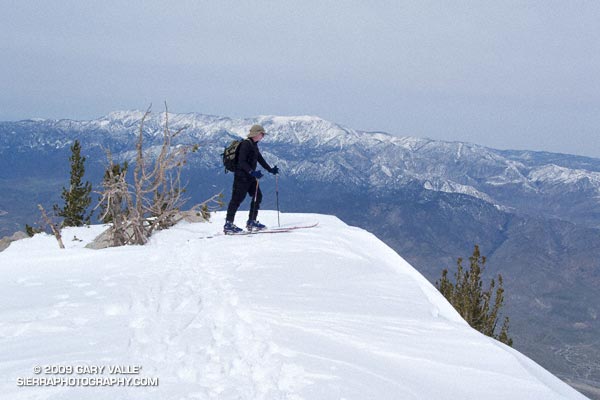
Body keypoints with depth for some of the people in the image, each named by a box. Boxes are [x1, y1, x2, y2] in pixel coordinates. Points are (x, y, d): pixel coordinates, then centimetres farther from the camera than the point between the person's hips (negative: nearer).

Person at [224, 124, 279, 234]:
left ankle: (252, 222, 16)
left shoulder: (254, 145, 16)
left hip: (250, 176, 10)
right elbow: (241, 162, -23)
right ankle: (228, 224, -5)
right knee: (237, 199, -8)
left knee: (258, 196, 9)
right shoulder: (246, 144, -15)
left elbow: (260, 159, 26)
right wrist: (252, 172, -32)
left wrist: (271, 170, 24)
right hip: (242, 176, -10)